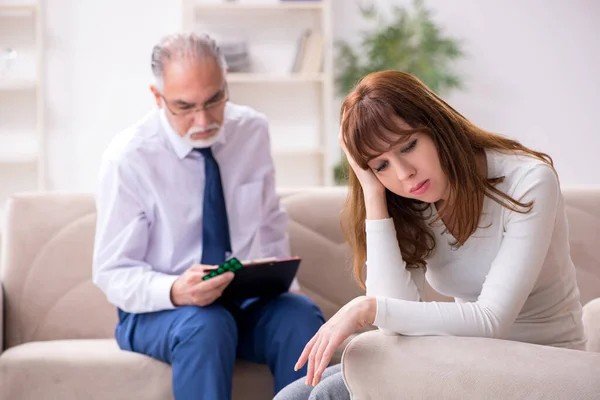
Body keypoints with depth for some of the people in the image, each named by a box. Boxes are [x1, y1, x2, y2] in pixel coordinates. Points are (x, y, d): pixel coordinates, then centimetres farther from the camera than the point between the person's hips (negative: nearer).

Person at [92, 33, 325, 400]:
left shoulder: (253, 131, 0)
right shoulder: (129, 157, -13)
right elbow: (113, 273, -11)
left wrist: (285, 283, -3)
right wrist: (176, 292, -30)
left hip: (248, 301, 4)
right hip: (158, 310, -3)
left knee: (301, 316, -29)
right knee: (206, 325, -37)